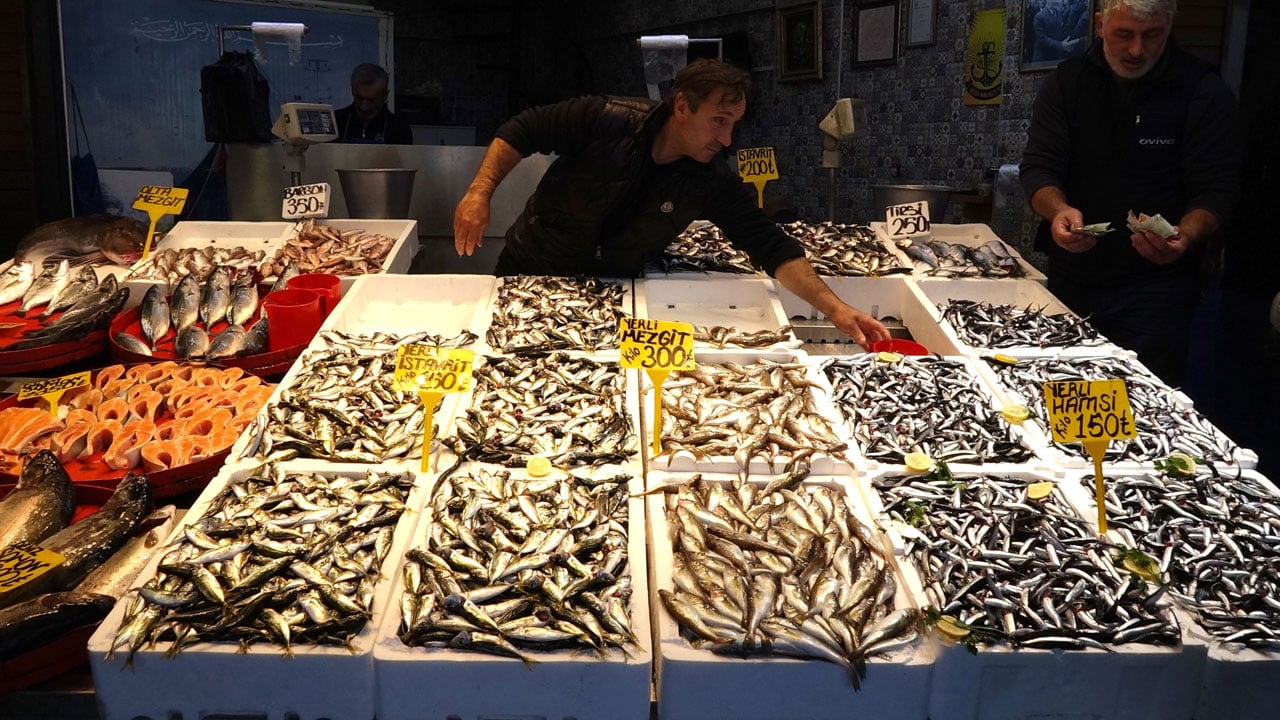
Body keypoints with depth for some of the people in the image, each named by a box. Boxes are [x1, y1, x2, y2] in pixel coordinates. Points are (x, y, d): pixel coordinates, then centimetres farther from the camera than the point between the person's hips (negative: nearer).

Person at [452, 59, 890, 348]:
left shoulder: (714, 185, -15)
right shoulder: (607, 121, -23)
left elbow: (771, 247, -18)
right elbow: (522, 131, -12)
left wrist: (834, 308, -27)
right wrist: (479, 193, -22)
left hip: (610, 294, 2)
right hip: (529, 271, -2)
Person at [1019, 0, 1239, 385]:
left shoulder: (1203, 91, -6)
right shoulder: (1067, 81, 0)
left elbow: (1216, 189, -8)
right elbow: (1038, 167, -4)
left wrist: (1186, 237, -29)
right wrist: (1058, 210, -26)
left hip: (1156, 289, -2)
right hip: (1071, 278, 3)